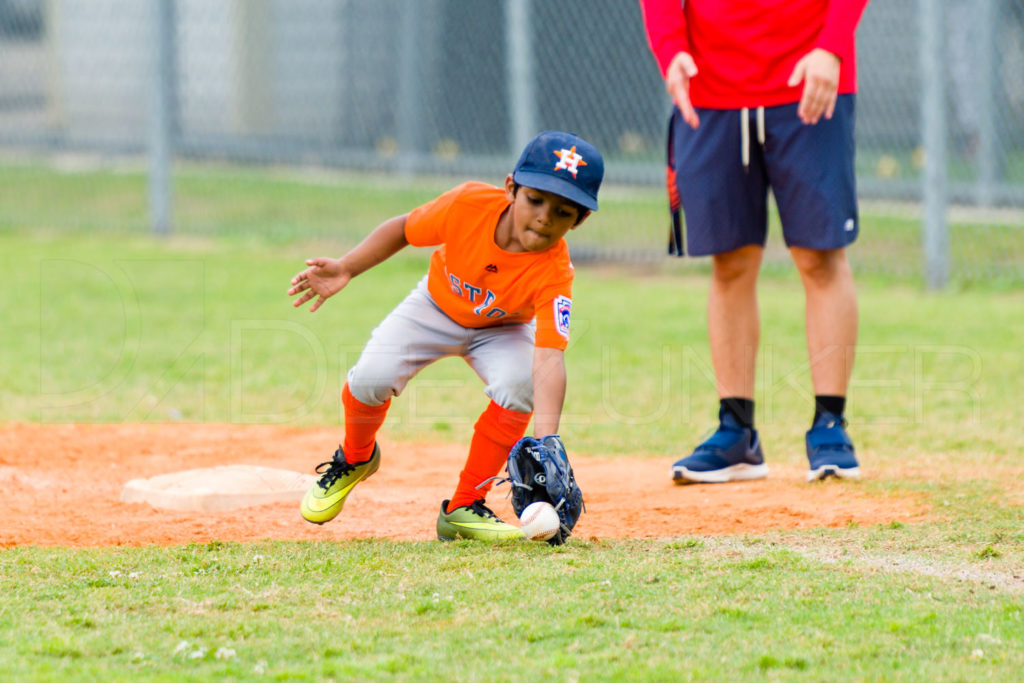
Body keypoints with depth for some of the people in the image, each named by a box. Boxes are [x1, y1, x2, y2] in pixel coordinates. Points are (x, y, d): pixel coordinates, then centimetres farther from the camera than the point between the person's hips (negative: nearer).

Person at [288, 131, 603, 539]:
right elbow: (404, 230, -12)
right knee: (371, 377, -22)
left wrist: (545, 439, -58)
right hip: (436, 308, 1)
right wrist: (345, 269, -21)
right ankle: (355, 458, 15)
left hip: (502, 329, -1)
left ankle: (465, 507, -12)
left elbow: (549, 356, -46)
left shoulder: (555, 274, -36)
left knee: (520, 383, -31)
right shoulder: (469, 204, -32)